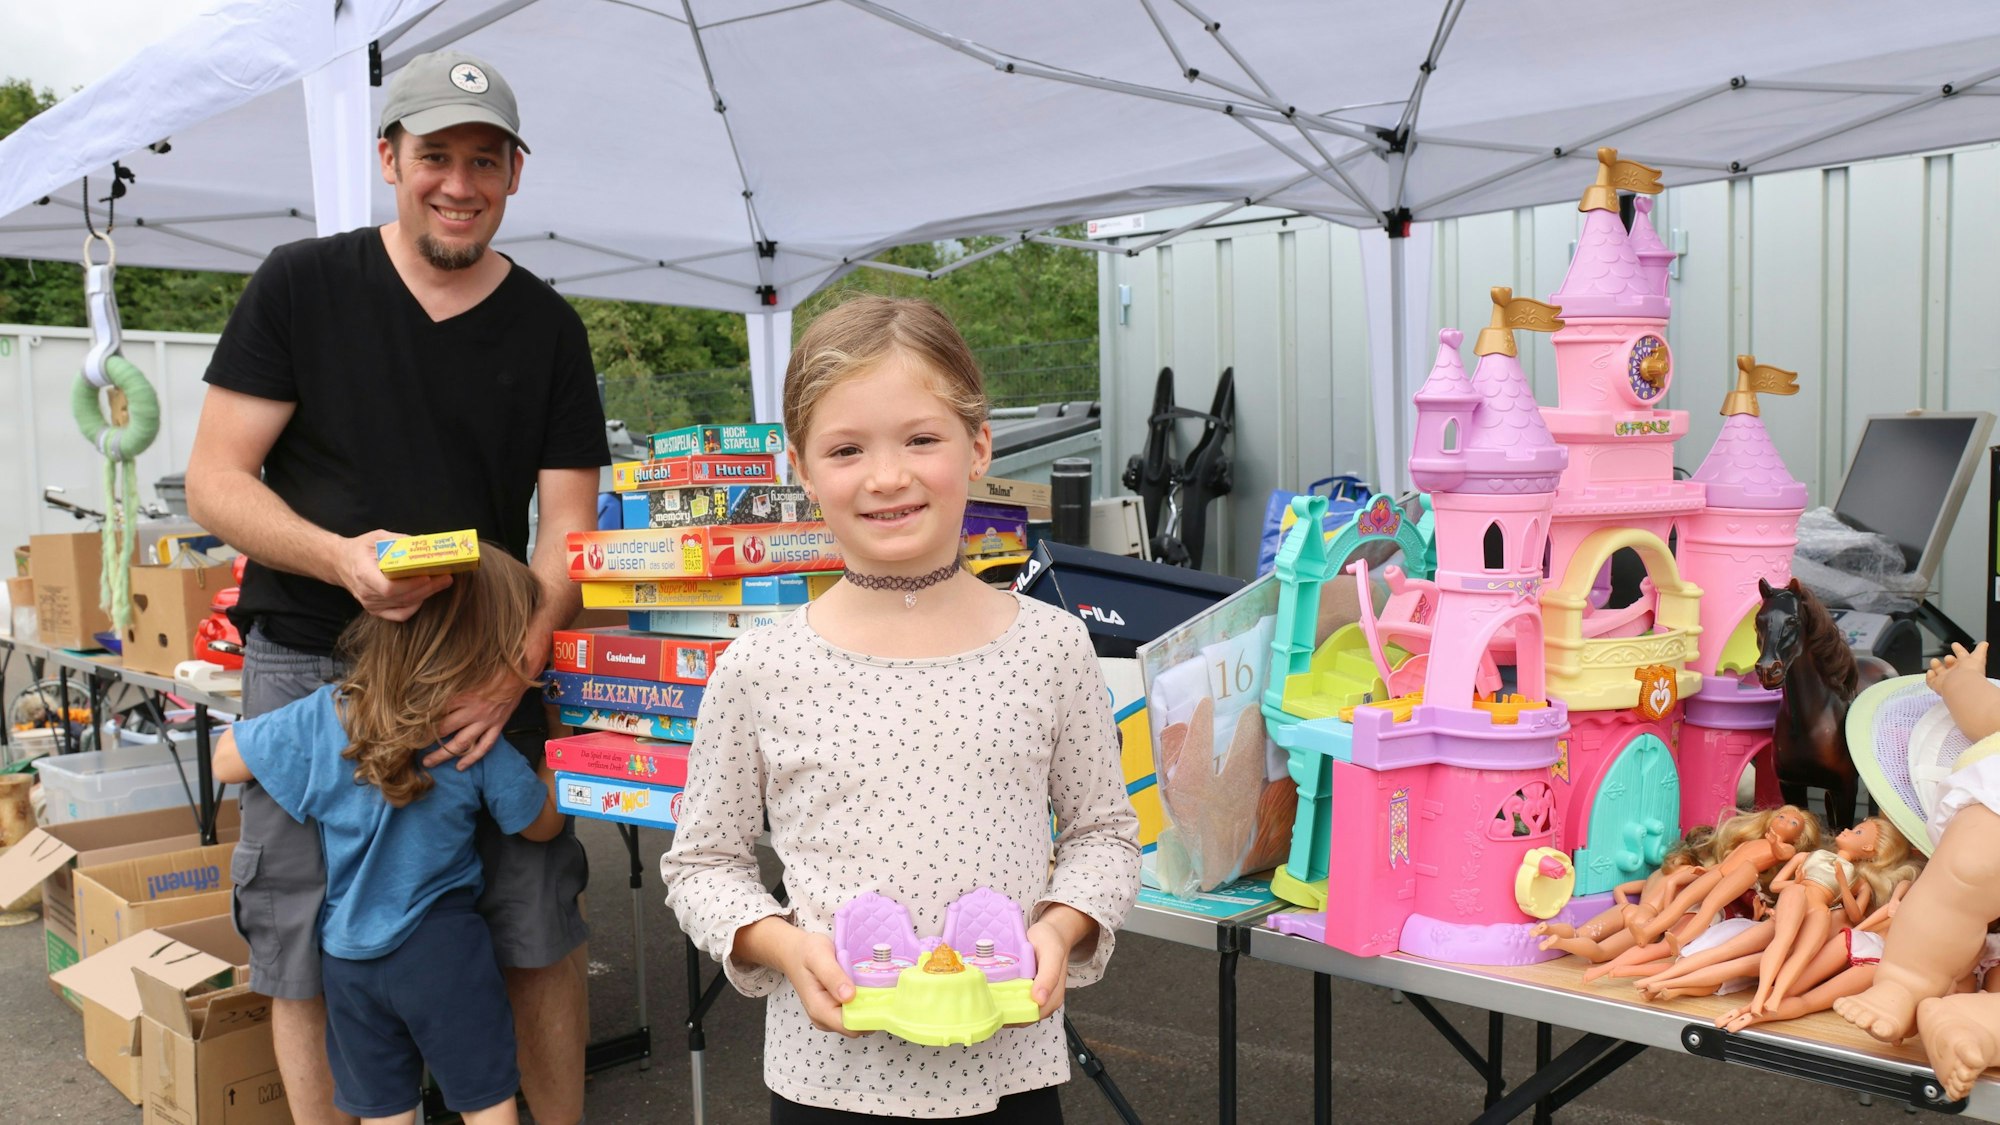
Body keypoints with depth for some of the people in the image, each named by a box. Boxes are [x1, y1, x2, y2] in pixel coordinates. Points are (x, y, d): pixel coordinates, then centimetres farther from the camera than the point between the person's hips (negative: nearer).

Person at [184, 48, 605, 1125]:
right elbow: (215, 479, -1)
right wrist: (340, 556, -21)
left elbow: (566, 523, 2)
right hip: (309, 664, -1)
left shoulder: (548, 327, 6)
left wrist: (517, 665, -15)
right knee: (308, 962, 4)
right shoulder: (301, 285, 2)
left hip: (487, 668, 1)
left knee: (541, 934, 2)